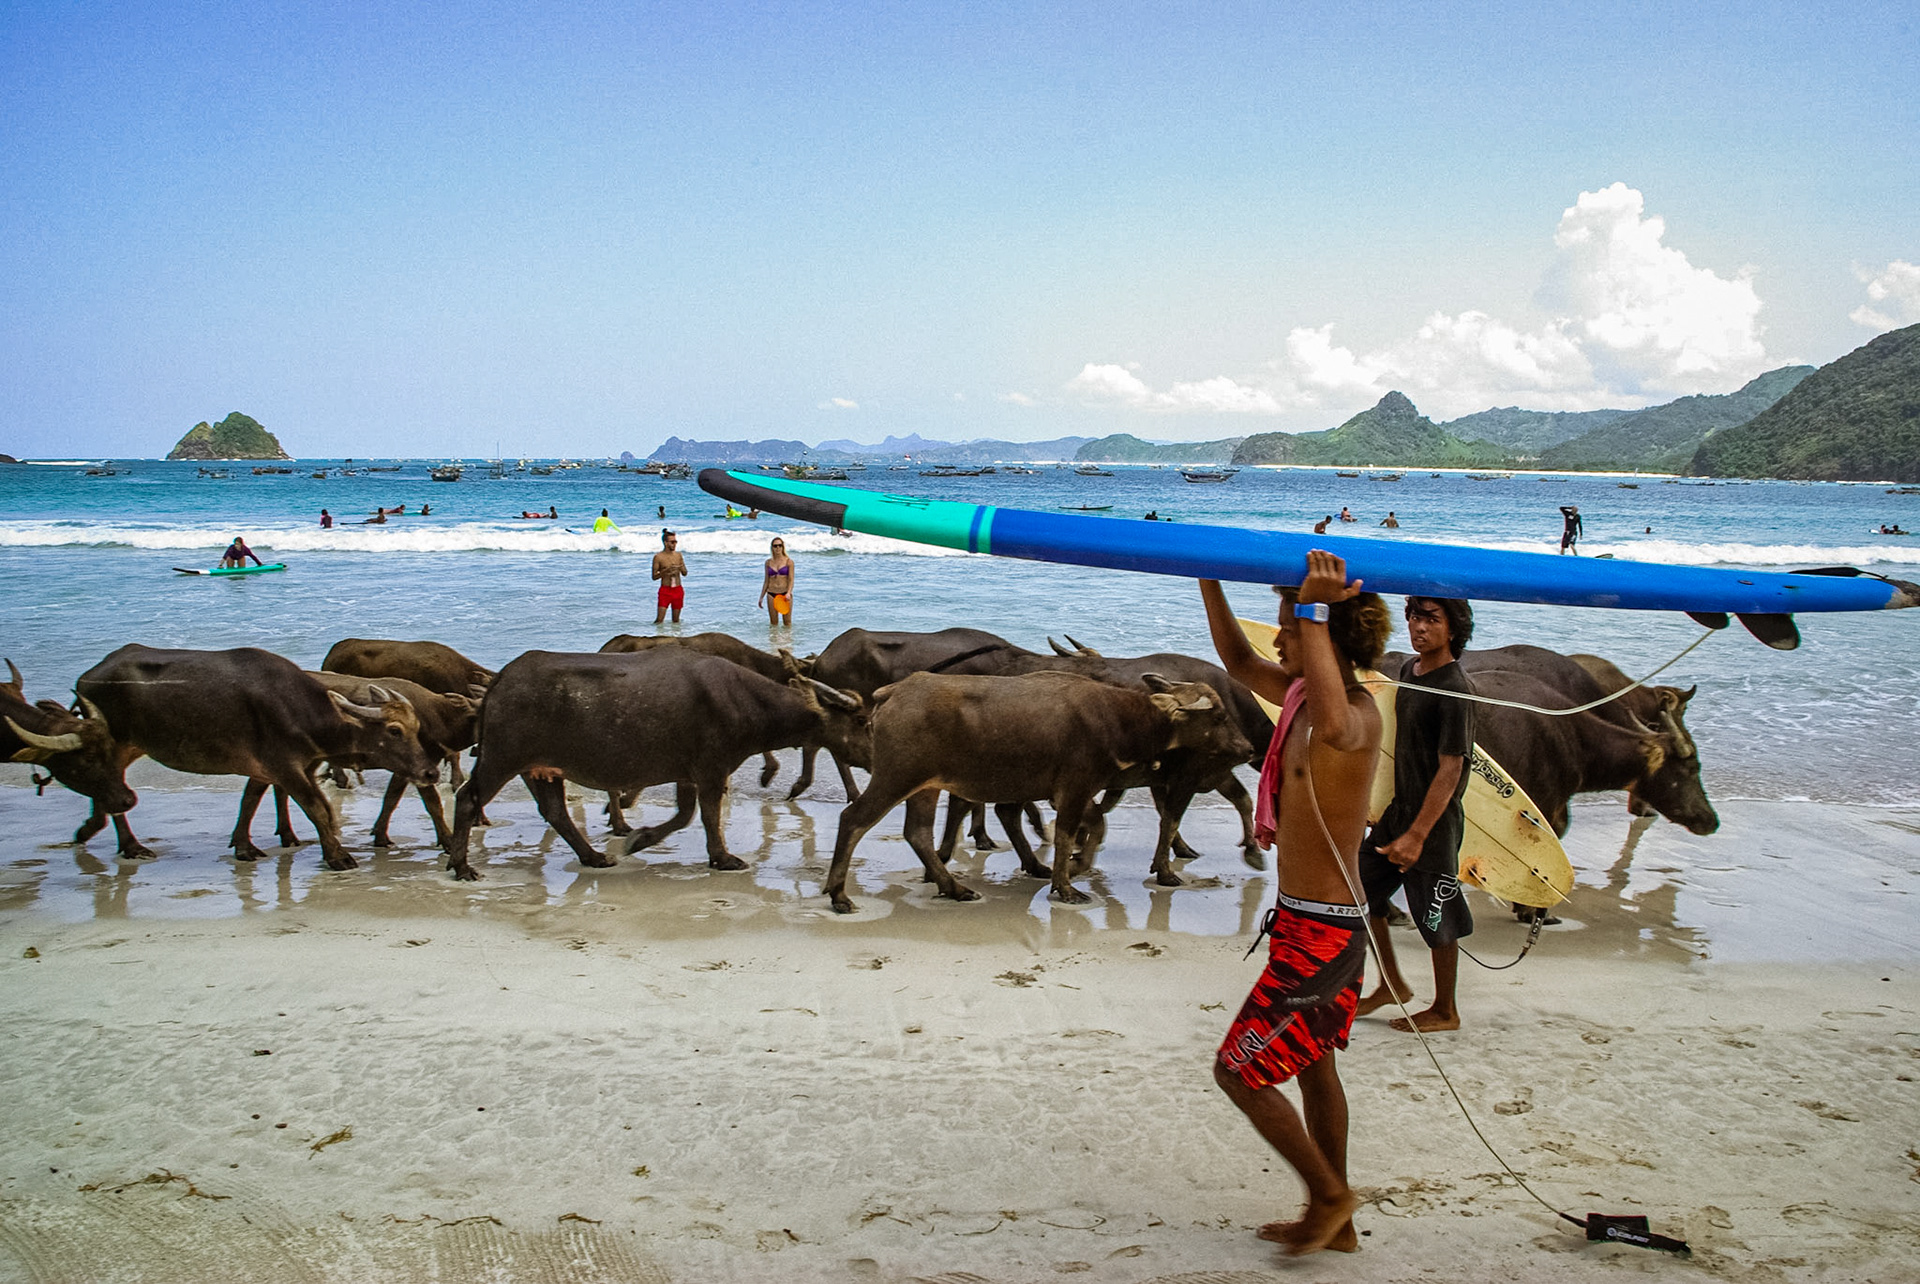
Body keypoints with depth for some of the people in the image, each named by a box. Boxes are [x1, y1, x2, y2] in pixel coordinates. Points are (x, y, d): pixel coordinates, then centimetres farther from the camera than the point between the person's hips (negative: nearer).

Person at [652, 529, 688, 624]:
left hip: (678, 590, 4)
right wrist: (666, 571, -21)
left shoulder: (678, 555, 8)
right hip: (665, 590, -4)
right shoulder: (658, 557, -5)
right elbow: (654, 576, -5)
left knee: (676, 620, 9)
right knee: (659, 620, -11)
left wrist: (681, 568, -10)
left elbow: (685, 574, 12)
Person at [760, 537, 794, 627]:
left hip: (785, 594, -3)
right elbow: (766, 581, 15)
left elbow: (791, 579, -5)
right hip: (771, 594, 3)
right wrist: (761, 597, 14)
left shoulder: (789, 561, 0)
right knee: (774, 622, 5)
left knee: (787, 622, 0)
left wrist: (788, 593, -21)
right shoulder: (768, 562, 9)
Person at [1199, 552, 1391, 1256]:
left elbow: (1336, 729, -52)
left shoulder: (1358, 713, -24)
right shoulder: (1303, 694, 3)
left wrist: (1313, 610, -52)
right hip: (1312, 920, 10)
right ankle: (1335, 1223, 35)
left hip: (1318, 934, -10)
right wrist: (1208, 581, 12)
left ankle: (1329, 1195, 17)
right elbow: (1239, 661, 21)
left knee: (1238, 1070, 0)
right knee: (1313, 1068, 20)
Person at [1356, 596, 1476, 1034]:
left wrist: (1417, 835, -25)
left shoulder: (1455, 689, -21)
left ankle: (1444, 1011, 23)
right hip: (1400, 810, 9)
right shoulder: (1409, 670, 5)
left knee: (1437, 921, 5)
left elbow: (1450, 769, -23)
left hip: (1434, 823, -9)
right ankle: (1392, 984, 30)